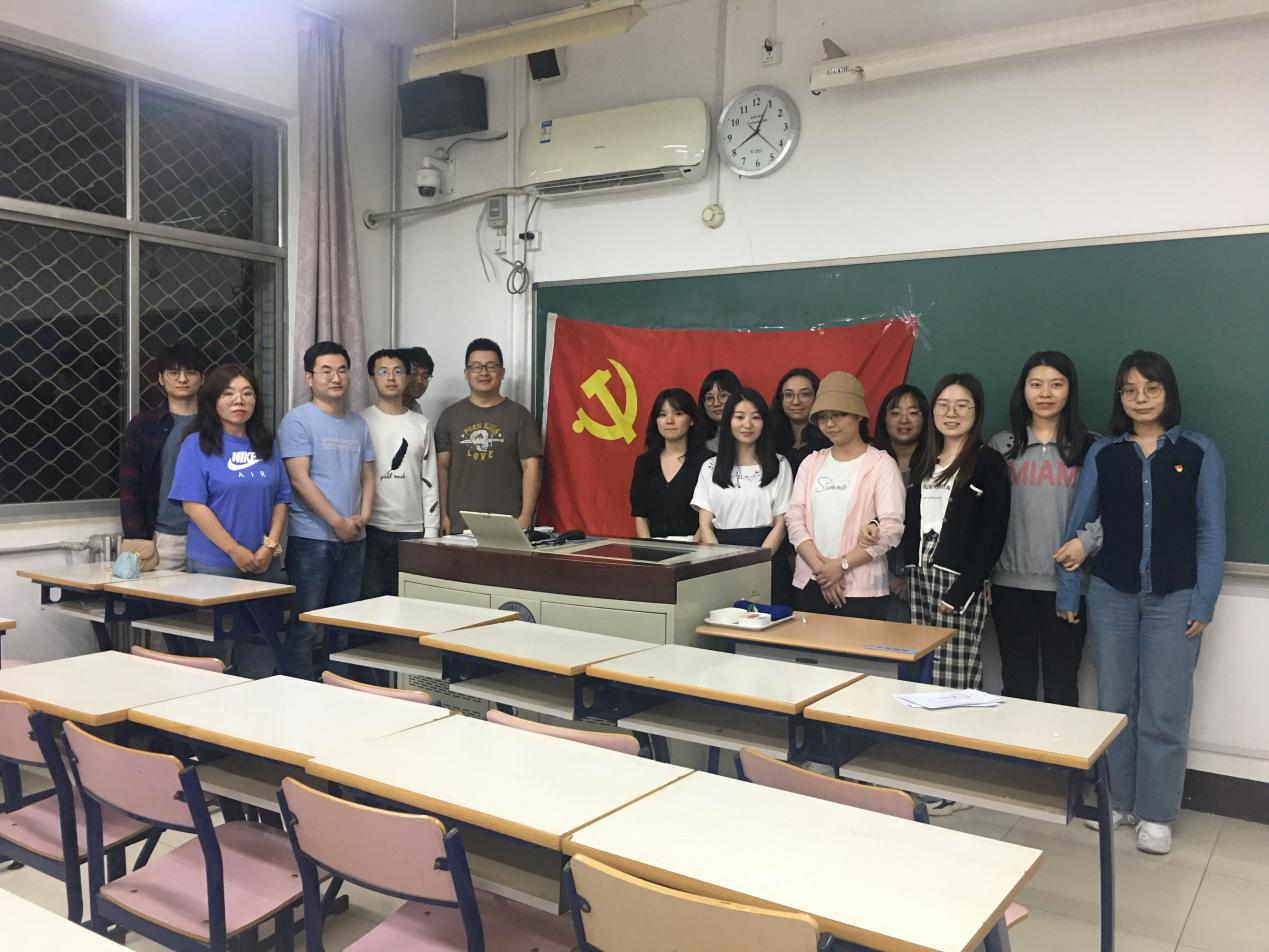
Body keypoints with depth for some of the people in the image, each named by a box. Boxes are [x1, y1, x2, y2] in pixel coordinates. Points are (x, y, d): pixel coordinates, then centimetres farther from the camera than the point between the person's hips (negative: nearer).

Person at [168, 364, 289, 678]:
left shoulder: (266, 444, 10)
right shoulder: (197, 445, -3)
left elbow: (281, 499, 10)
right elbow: (193, 505, -9)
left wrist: (269, 546, -4)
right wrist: (236, 551, -13)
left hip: (265, 565, 4)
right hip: (215, 564, -4)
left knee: (260, 658, 9)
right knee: (214, 654, 3)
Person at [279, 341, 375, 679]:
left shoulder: (358, 424, 13)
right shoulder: (298, 421, -7)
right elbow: (299, 478, -14)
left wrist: (363, 515, -3)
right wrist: (338, 522, -16)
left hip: (353, 539, 7)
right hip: (312, 538, -6)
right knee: (305, 626, -1)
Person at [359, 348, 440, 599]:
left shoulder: (421, 424, 9)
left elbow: (429, 481, 8)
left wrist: (431, 531, 3)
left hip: (412, 531, 2)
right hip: (371, 530, -2)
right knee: (371, 598, 1)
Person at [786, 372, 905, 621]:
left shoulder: (881, 464, -3)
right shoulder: (811, 463, 11)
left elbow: (890, 529, -10)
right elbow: (795, 520, 3)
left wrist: (841, 565, -13)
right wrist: (820, 567, -10)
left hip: (861, 590, -4)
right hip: (808, 586, 4)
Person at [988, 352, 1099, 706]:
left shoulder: (1089, 448, 4)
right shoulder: (1002, 445, 8)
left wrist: (1085, 542, -20)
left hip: (1066, 583, -1)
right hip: (1011, 582, 1)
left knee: (1061, 687, 5)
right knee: (1017, 684, 9)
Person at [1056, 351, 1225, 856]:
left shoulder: (1199, 452, 0)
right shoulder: (1102, 453, 3)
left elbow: (1210, 531, -1)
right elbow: (1078, 525, 5)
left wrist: (1203, 603, -6)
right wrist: (1067, 593, 3)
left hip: (1174, 598, -2)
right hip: (1111, 595, 2)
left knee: (1164, 709, 3)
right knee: (1114, 703, 10)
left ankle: (1156, 814, 15)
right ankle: (1117, 799, 24)